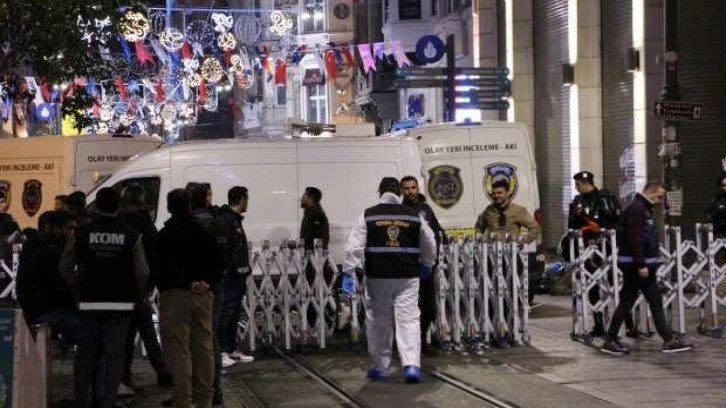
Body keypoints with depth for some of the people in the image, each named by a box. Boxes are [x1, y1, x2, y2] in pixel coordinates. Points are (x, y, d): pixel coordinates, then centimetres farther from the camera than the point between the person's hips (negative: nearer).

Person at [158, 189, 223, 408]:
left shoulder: (164, 235, -7)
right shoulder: (204, 231, 9)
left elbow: (165, 267, -16)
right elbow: (217, 263, 9)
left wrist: (187, 283, -13)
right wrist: (208, 282, -1)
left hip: (175, 295, -5)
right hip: (203, 296, 5)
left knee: (178, 350, -3)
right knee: (204, 347, 11)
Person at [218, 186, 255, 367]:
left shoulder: (235, 219, 19)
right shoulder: (226, 220, -13)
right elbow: (224, 249, -21)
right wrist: (232, 270, -22)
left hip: (237, 275, 10)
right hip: (230, 275, -10)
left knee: (235, 313, 14)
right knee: (227, 312, -8)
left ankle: (233, 349, 20)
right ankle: (221, 351, -5)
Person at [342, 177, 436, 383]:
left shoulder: (367, 216, -1)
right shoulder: (414, 216, 5)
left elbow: (354, 246, -8)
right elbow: (430, 245, 14)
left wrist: (349, 272, -5)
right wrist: (426, 265, 30)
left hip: (377, 276, -1)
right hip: (407, 276, 1)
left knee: (379, 322, 10)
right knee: (409, 319, 1)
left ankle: (380, 367, 17)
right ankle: (411, 365, -12)